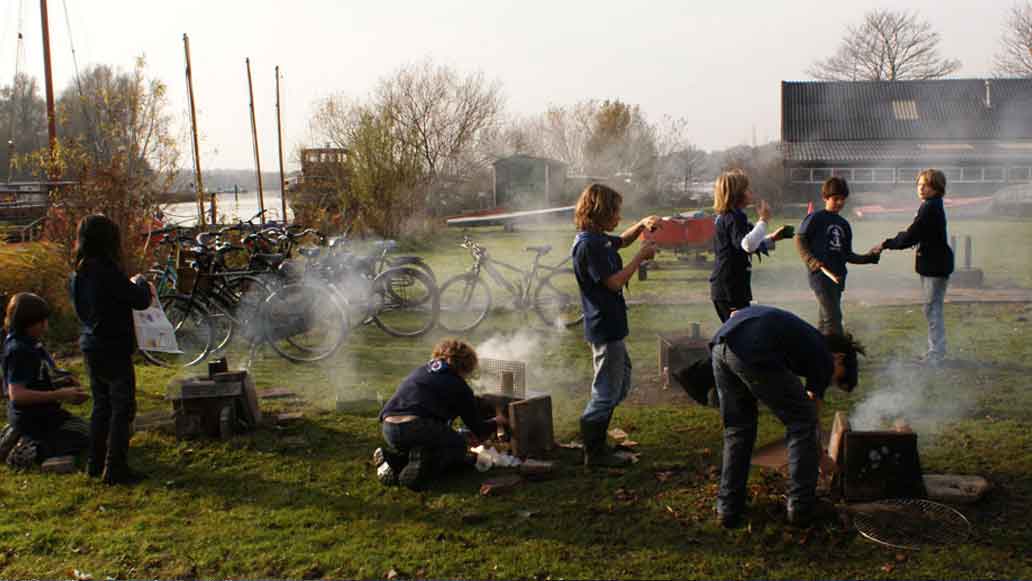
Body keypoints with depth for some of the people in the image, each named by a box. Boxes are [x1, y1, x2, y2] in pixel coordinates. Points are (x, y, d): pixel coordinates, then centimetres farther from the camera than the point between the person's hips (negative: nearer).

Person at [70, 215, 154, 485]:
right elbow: (140, 301, -19)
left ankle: (96, 463, 26)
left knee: (102, 405, 19)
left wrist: (132, 285, 14)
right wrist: (142, 283, 4)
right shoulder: (108, 272, -21)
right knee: (122, 407, 0)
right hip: (114, 350, -9)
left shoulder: (79, 273, 5)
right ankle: (115, 468, 1)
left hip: (91, 348, 9)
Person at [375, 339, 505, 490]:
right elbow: (479, 430, 16)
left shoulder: (420, 371, 27)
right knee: (459, 447, 19)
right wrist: (495, 422, 38)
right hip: (416, 427, -6)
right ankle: (421, 464, -11)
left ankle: (393, 457, 4)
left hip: (389, 431, 7)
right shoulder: (459, 386, 10)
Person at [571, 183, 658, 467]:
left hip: (610, 326, 11)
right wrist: (641, 256, -12)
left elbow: (622, 240, 31)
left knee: (621, 382, 19)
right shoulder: (589, 245, -20)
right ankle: (595, 452, 6)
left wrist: (642, 225, 13)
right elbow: (615, 282, -22)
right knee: (607, 390, -3)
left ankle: (595, 445, 26)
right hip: (605, 327, -11)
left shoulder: (599, 239, 10)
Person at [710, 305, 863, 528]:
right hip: (754, 352, -7)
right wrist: (821, 457, 43)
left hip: (721, 343, 7)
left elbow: (736, 314, 34)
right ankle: (801, 506, 21)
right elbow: (811, 415, 26)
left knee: (737, 426, 24)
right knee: (802, 420, 15)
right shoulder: (825, 359, 19)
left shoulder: (806, 336, 38)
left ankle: (728, 508, 24)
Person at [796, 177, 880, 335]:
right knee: (833, 318, -15)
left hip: (837, 278, 7)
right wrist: (816, 264, -14)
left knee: (824, 321, 11)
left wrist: (869, 257, 6)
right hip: (820, 276, -7)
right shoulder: (815, 218, -2)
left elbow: (847, 255, 21)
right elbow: (800, 241, -5)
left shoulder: (844, 224, 18)